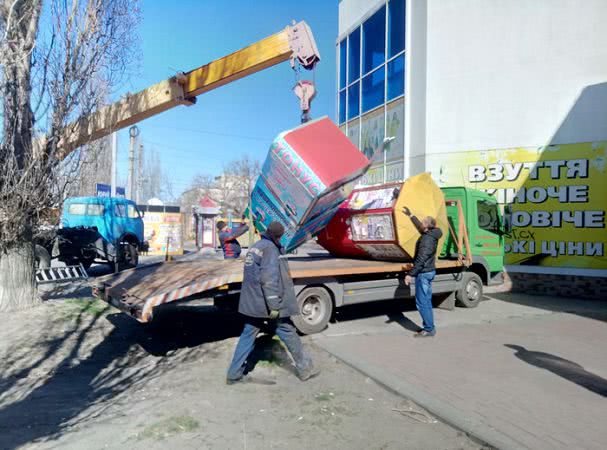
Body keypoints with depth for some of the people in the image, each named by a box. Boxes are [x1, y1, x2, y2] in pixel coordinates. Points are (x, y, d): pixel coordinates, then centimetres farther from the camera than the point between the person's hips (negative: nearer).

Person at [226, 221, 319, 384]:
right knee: (289, 334, 5)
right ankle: (305, 368, 17)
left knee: (247, 336, 13)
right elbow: (269, 279, -22)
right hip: (266, 303, -8)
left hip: (251, 303, 8)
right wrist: (274, 305, -22)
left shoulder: (254, 247, 14)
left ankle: (234, 374, 15)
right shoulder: (270, 248, -14)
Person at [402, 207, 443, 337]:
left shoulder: (427, 239, -21)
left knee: (422, 303, -4)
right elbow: (419, 226, 28)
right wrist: (410, 215, 35)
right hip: (429, 271, 10)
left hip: (424, 273, -10)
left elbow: (421, 260, -26)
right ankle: (429, 327, 22)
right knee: (427, 301, 15)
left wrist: (411, 274, -24)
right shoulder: (430, 235, 7)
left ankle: (429, 329, 2)